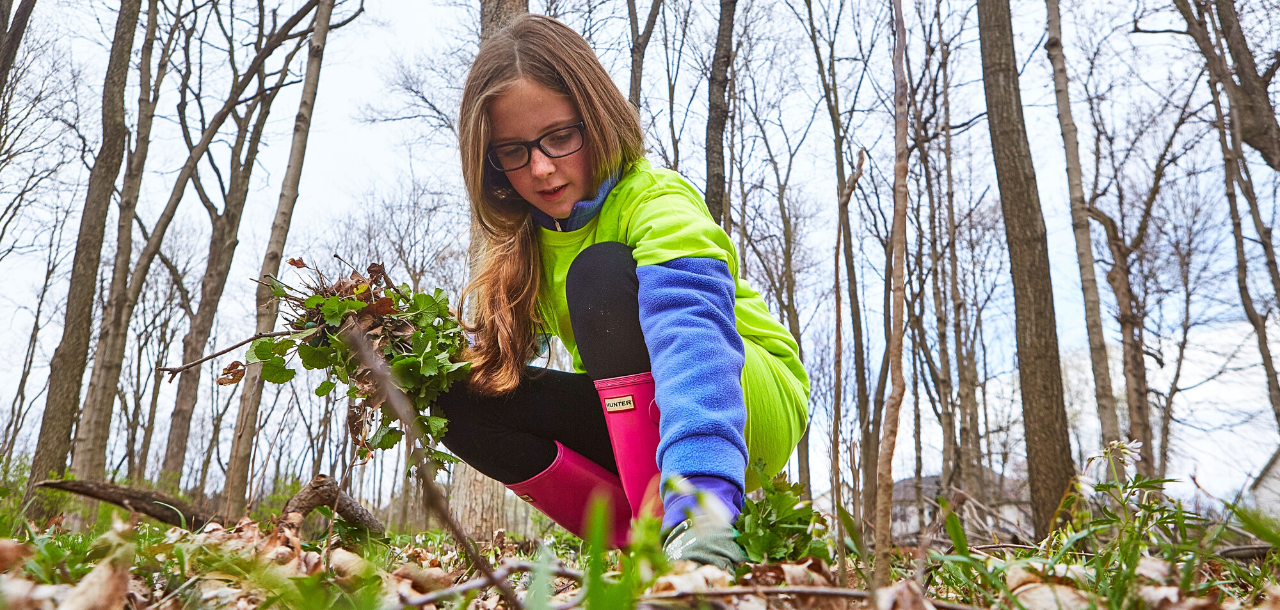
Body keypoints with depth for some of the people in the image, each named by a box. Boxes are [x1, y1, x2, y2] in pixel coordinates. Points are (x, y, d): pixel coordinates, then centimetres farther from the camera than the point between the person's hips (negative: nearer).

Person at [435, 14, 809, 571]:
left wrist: (701, 498, -58)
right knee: (464, 397, -14)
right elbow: (494, 349, 2)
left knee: (601, 272, -29)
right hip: (634, 419, 7)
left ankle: (672, 522, -30)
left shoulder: (657, 201, -24)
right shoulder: (525, 240, 0)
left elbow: (693, 335, -43)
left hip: (753, 404, -6)